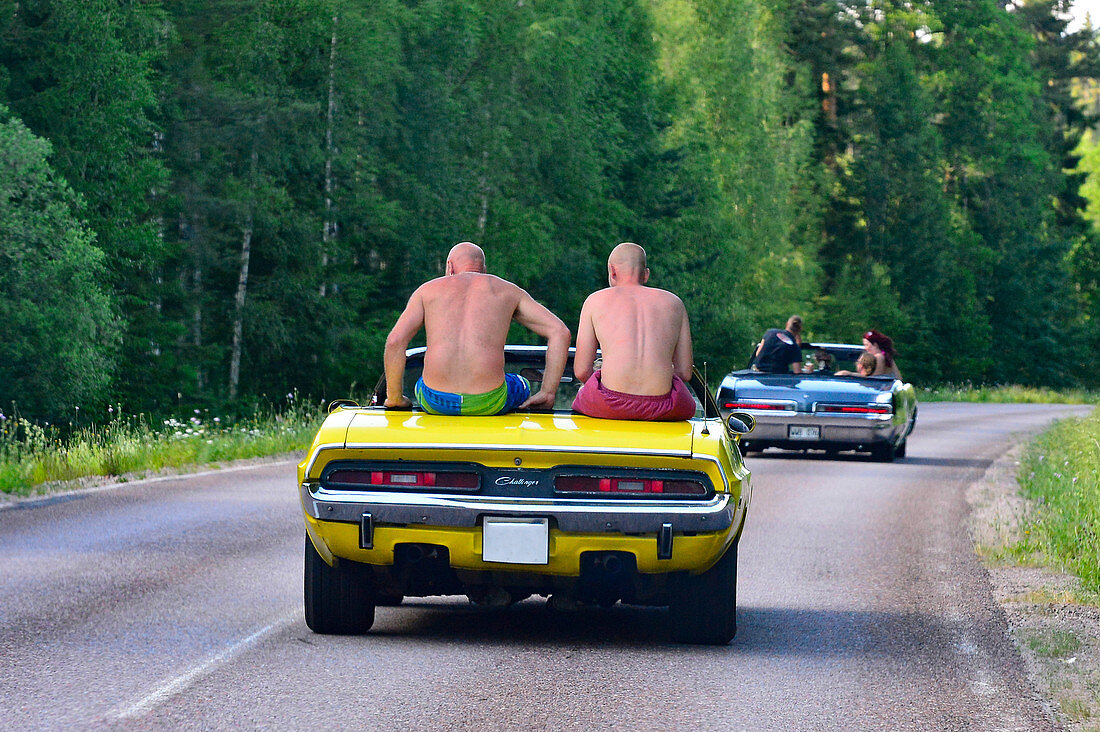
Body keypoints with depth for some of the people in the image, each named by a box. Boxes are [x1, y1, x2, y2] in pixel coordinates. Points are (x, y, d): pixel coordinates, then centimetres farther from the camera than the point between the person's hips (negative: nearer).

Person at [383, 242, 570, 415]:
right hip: (489, 403, -1)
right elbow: (560, 332, 9)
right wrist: (547, 394, 10)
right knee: (522, 386, 35)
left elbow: (395, 341, 1)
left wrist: (395, 399, 10)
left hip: (436, 403, 1)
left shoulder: (428, 289, 14)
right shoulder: (507, 291, 15)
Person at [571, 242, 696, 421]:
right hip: (662, 409, 1)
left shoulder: (596, 301, 14)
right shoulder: (674, 303, 18)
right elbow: (685, 372, 17)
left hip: (610, 406, -1)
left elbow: (581, 371, 11)